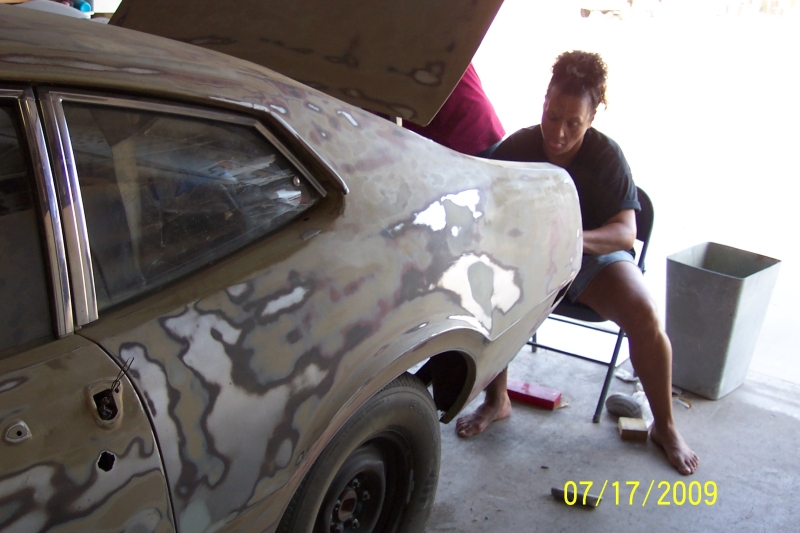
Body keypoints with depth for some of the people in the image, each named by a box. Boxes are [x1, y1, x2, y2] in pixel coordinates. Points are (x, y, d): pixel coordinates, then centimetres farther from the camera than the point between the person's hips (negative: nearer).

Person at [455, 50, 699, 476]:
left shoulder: (606, 156, -13)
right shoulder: (517, 147, -10)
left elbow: (626, 232, -19)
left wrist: (577, 238, -39)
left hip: (594, 254, 0)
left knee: (644, 316, -26)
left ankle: (665, 427, -3)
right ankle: (496, 402, -9)